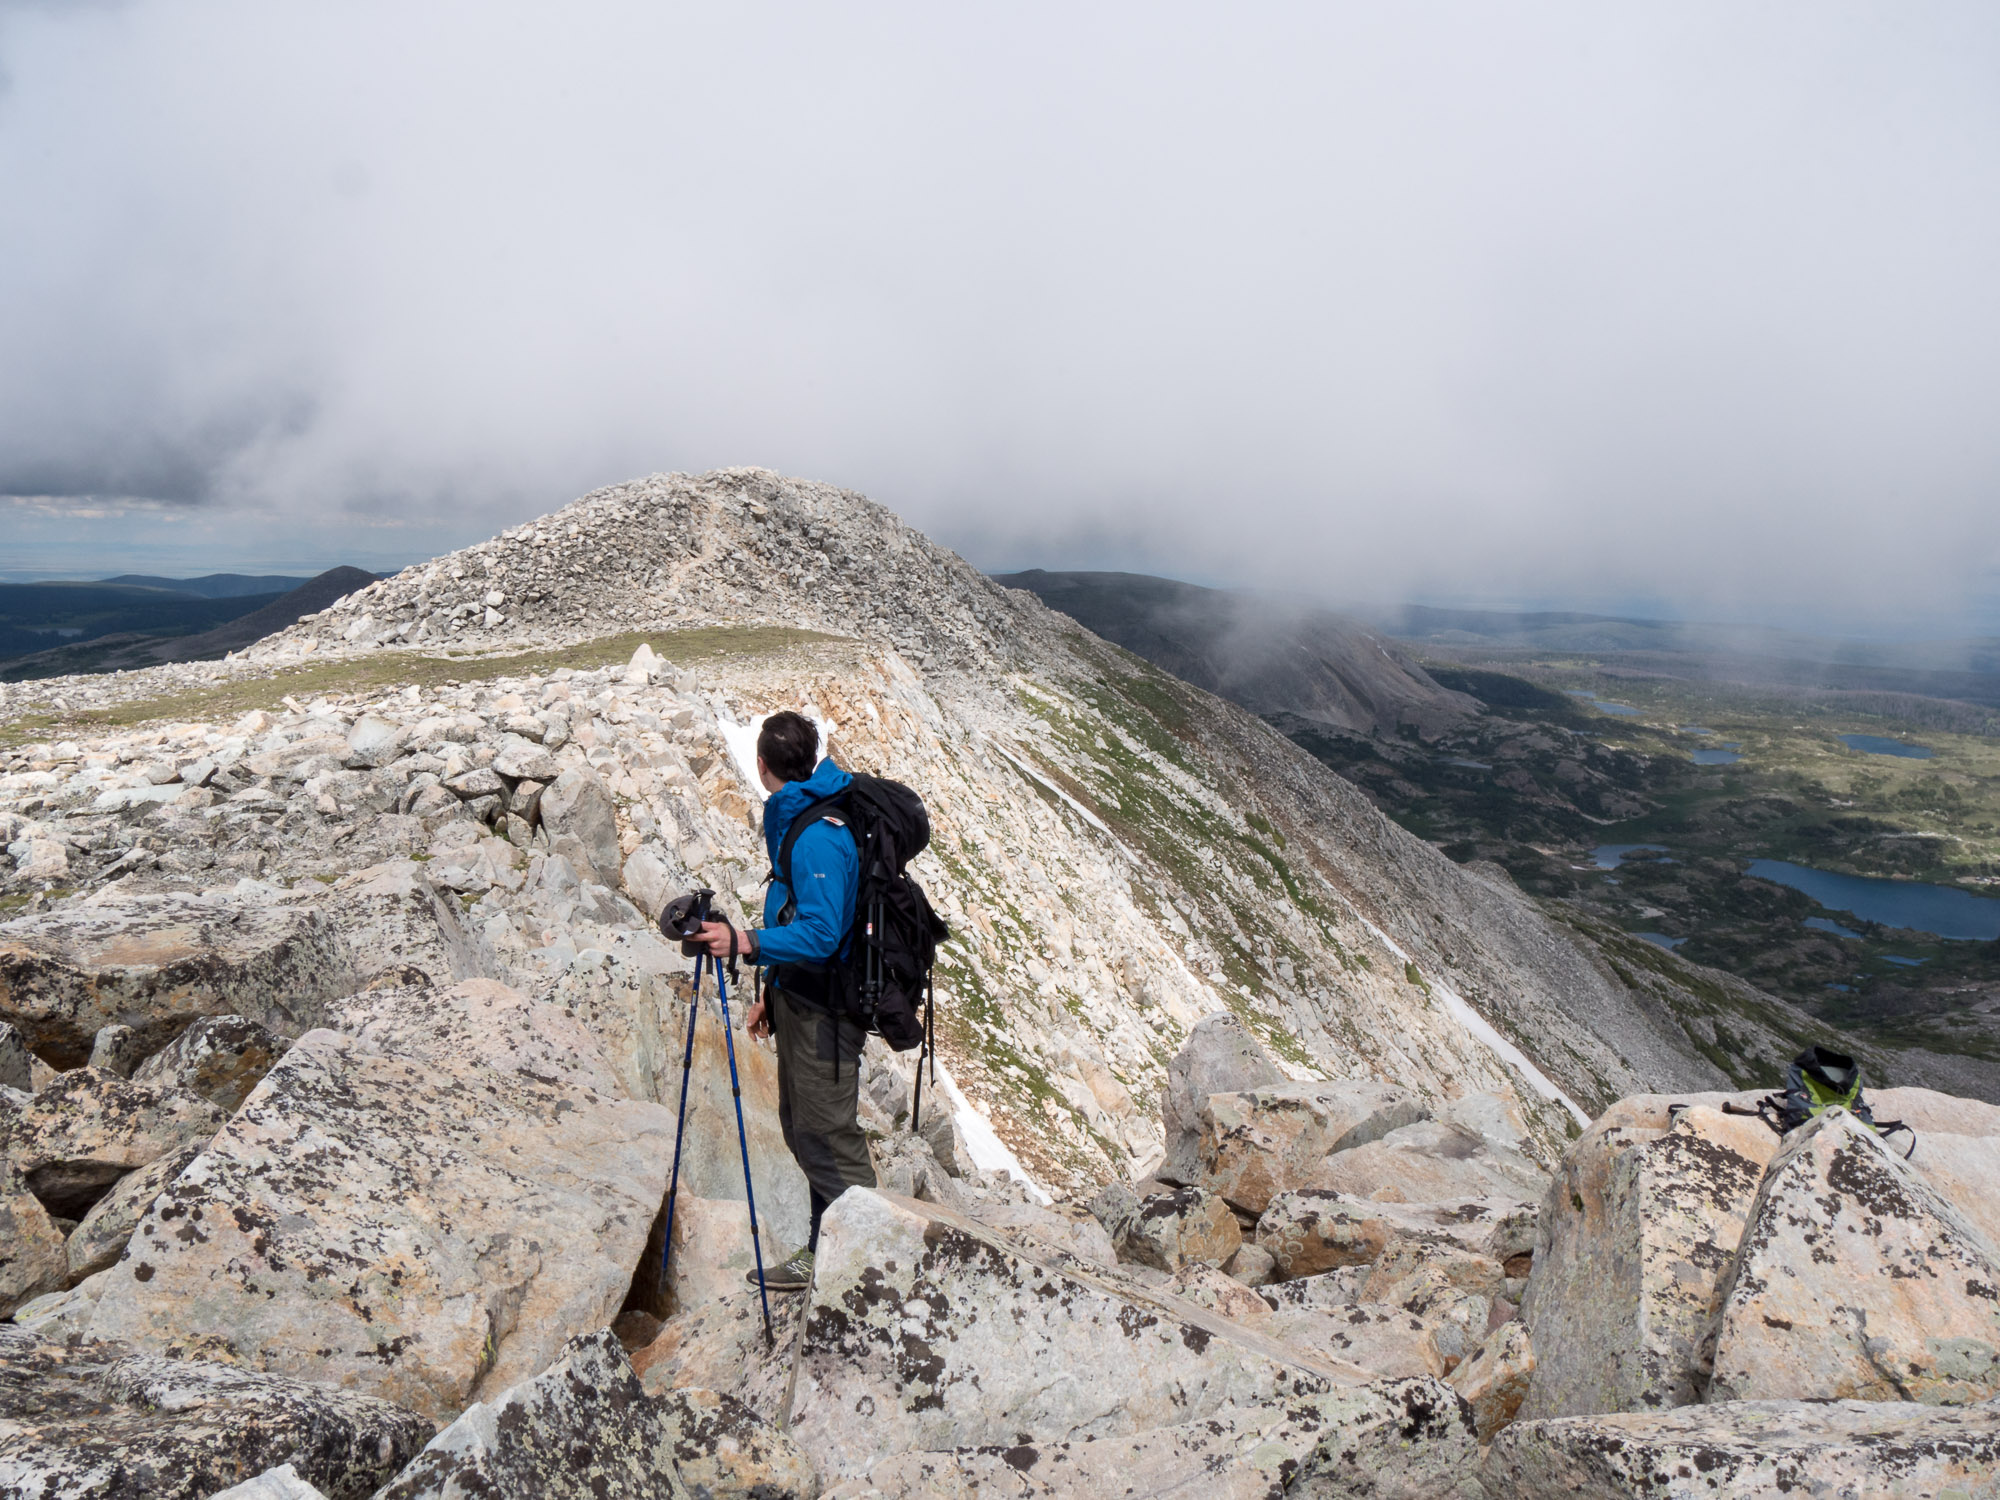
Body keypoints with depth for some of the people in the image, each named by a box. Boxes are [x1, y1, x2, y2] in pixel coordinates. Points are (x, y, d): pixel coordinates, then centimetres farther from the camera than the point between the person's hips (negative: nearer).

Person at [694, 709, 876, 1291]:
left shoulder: (816, 836, -22)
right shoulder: (796, 818, 11)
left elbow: (821, 934, -28)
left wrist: (747, 943, -35)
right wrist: (772, 991, 20)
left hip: (824, 1011, -10)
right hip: (800, 997, 10)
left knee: (827, 1135, -1)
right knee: (803, 1128, 18)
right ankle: (824, 1253, 31)